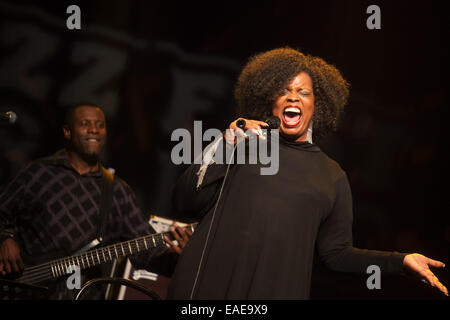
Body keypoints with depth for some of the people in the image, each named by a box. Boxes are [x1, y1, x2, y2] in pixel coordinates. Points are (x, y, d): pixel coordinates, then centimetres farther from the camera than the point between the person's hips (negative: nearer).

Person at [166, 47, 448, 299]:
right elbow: (185, 204, 2)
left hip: (278, 288, 1)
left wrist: (401, 261, 1)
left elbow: (336, 253, 12)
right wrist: (225, 149, -8)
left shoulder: (332, 175, 11)